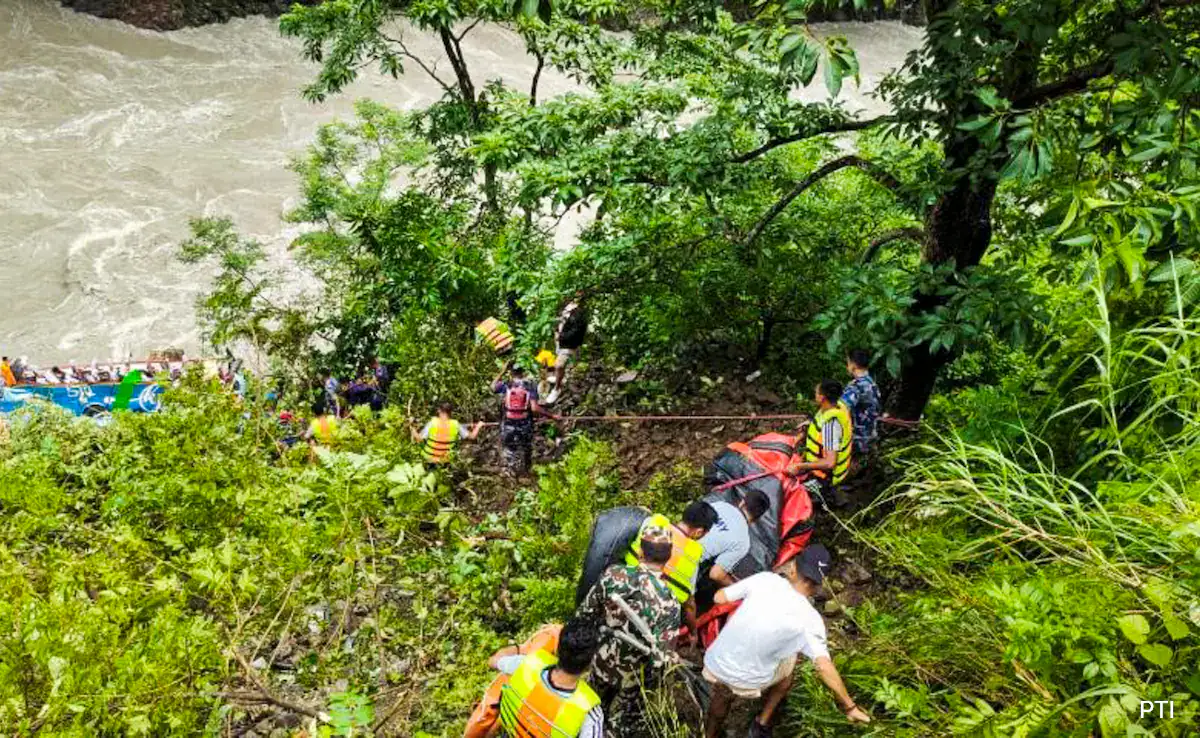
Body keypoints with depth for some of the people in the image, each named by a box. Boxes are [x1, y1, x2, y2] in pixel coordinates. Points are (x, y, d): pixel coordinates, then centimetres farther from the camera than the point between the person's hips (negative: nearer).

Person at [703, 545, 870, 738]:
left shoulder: (765, 579, -9)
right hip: (748, 684, -2)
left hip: (713, 666, 2)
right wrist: (849, 707, -12)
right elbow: (824, 666, -20)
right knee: (789, 659, 27)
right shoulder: (809, 618, -13)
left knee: (722, 696, 35)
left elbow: (719, 597, 1)